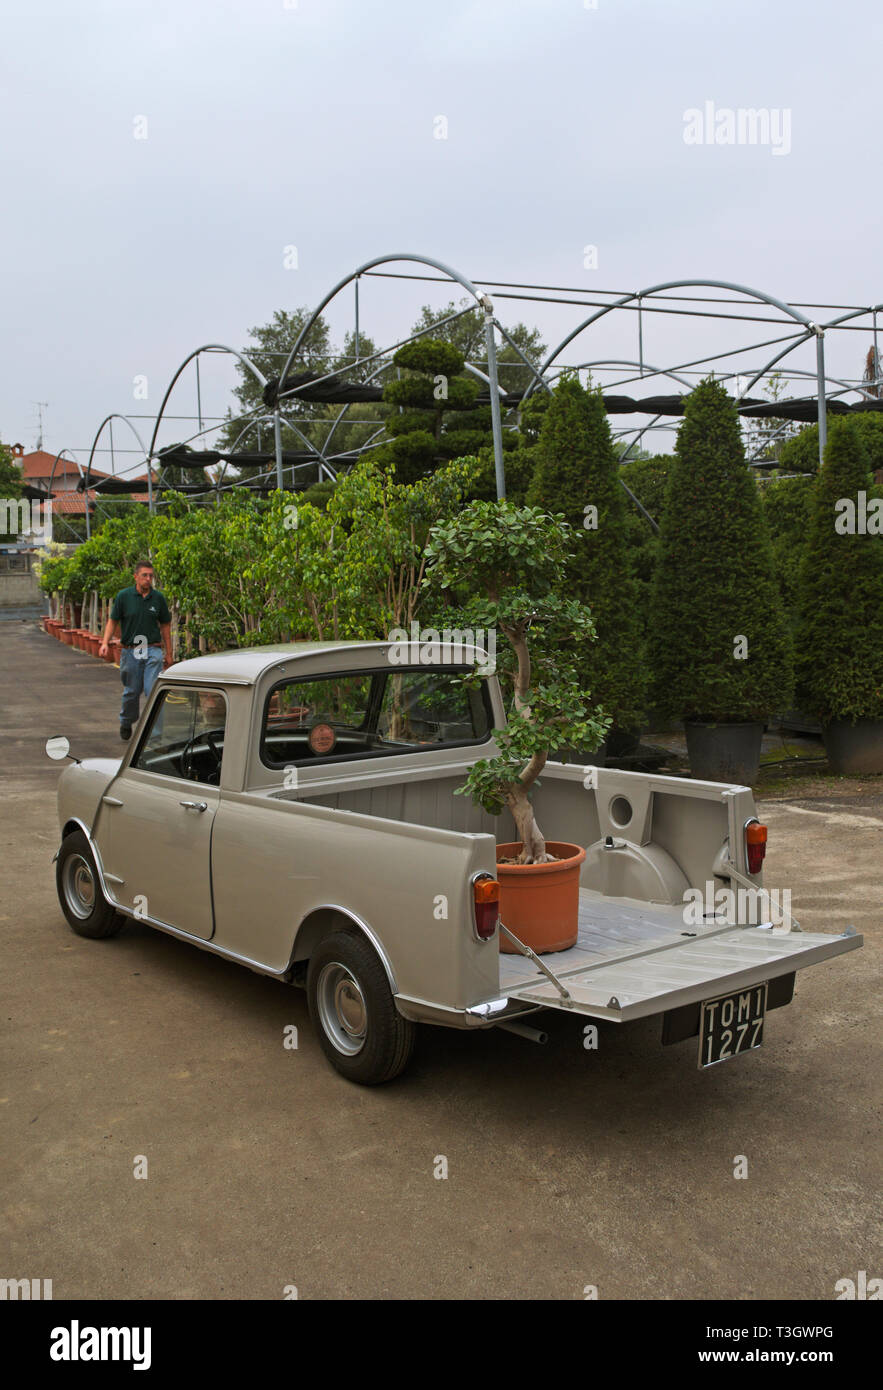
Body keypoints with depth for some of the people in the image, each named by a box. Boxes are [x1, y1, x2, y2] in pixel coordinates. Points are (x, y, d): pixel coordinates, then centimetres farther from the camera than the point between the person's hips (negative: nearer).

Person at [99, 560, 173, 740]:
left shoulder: (158, 597, 2)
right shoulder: (124, 596, -2)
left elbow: (165, 625, 10)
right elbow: (113, 621, 5)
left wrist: (168, 653, 11)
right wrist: (105, 643, -10)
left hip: (153, 651, 0)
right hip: (130, 651, 0)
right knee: (132, 692, 12)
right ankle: (126, 723, 38)